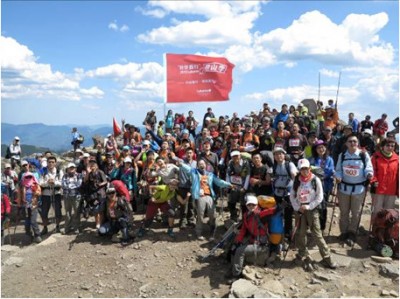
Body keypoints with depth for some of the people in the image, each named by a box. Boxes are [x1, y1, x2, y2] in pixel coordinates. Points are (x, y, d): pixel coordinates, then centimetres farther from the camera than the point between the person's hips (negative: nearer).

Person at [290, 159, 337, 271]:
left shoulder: (315, 180, -7)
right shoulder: (296, 181, 1)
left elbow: (319, 197, -7)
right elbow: (292, 196, 5)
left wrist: (308, 206, -12)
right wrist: (297, 207, -8)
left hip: (312, 210, -3)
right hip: (300, 210, 3)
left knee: (317, 234, -3)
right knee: (301, 234, 7)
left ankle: (327, 258, 8)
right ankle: (305, 258, 18)